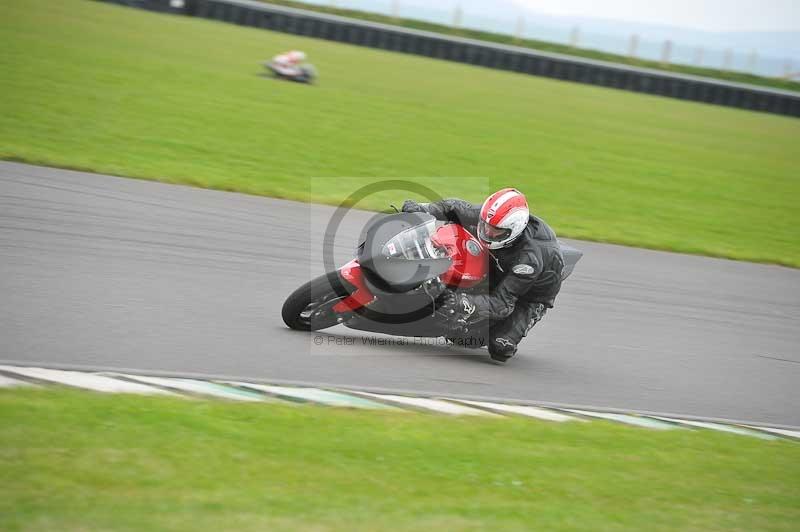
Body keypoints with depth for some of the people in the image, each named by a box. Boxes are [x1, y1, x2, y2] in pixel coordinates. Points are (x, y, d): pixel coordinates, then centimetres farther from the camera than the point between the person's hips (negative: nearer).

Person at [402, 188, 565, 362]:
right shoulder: (489, 217, -24)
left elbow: (503, 304, -40)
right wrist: (422, 209, -23)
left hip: (531, 295, -5)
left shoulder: (530, 258, -41)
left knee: (499, 347, -24)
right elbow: (456, 208, -7)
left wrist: (465, 303, -54)